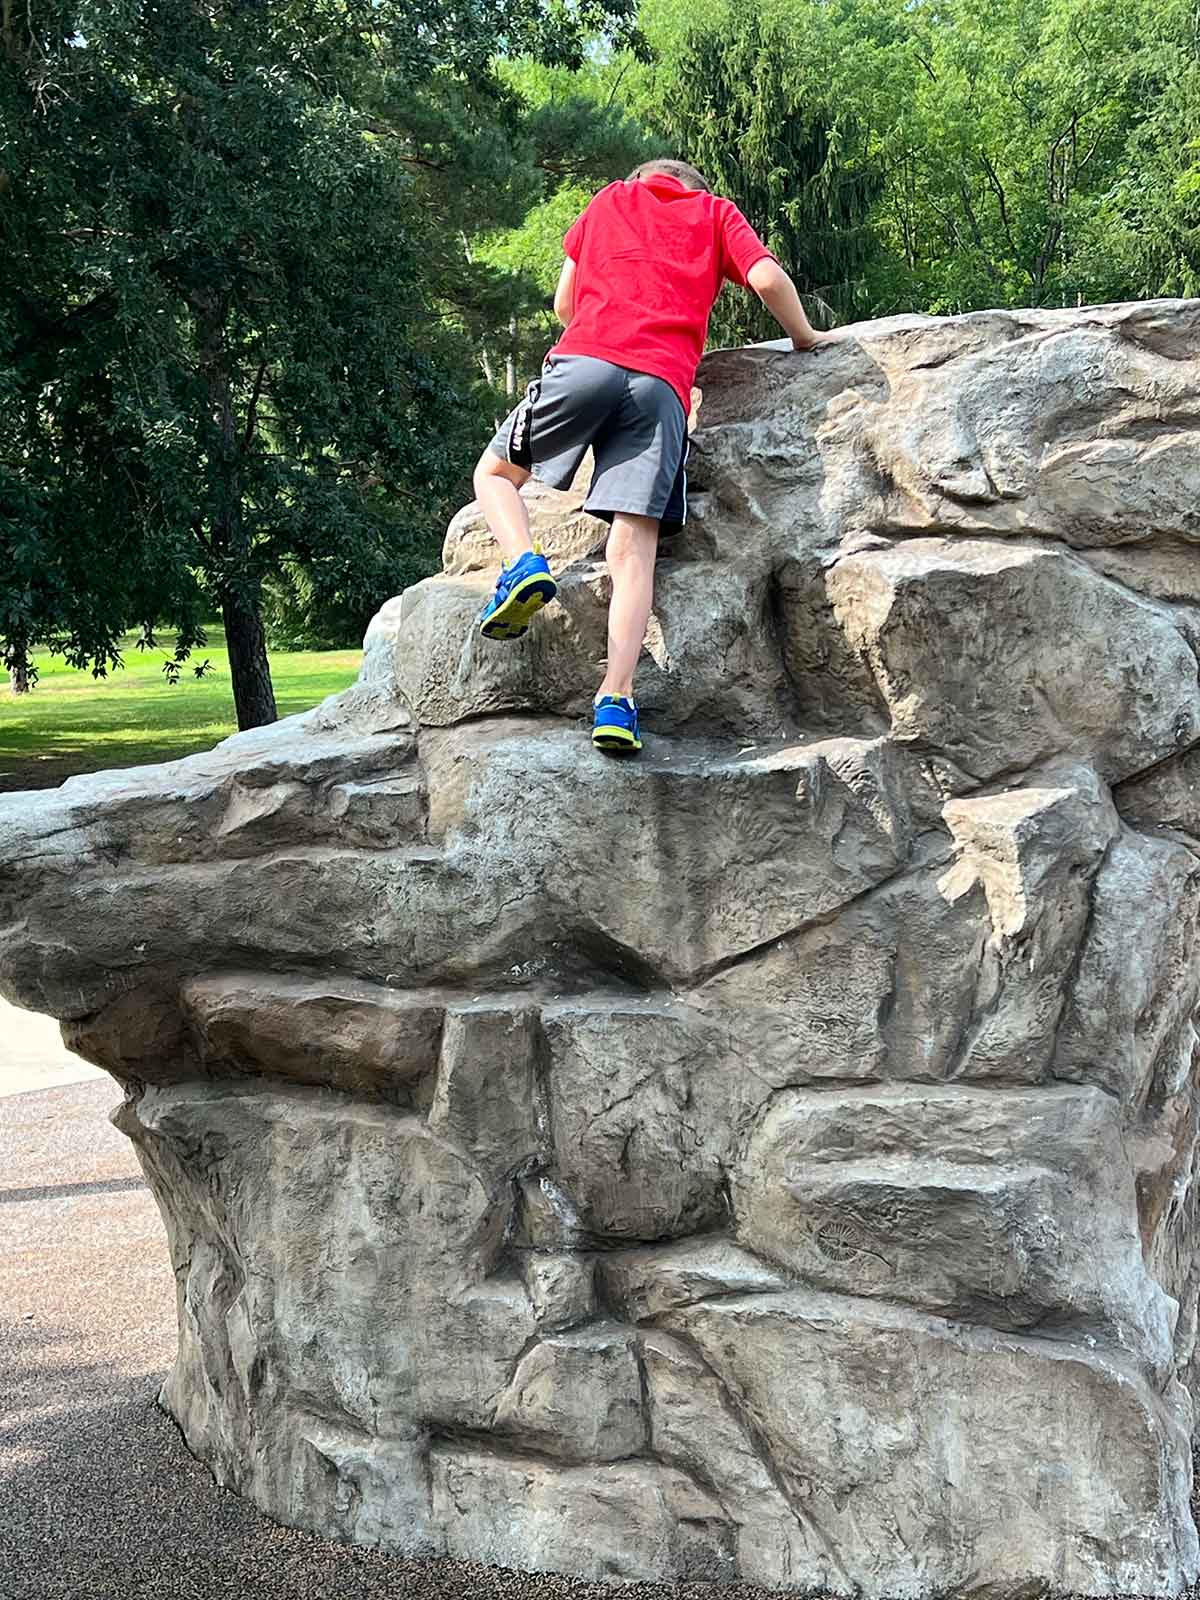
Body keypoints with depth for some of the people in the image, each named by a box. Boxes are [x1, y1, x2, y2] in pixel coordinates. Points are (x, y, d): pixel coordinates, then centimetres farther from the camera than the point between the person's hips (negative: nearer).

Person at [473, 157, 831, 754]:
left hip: (585, 358, 0)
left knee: (495, 471, 19)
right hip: (664, 383, 0)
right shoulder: (717, 212, 27)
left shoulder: (610, 199, 30)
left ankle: (524, 564, -11)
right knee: (634, 548, -7)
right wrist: (805, 337, 26)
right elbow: (768, 277, 10)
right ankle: (615, 698, -22)